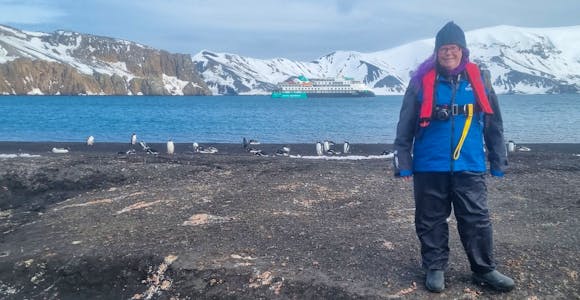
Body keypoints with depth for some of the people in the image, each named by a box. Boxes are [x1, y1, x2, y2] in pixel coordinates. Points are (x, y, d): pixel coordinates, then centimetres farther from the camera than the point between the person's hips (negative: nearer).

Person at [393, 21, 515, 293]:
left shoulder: (479, 79, 4)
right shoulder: (422, 81, -2)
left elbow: (493, 125, 11)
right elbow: (405, 127, 0)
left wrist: (498, 162, 10)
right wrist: (403, 164, -3)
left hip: (469, 167, 1)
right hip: (429, 167, -1)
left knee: (477, 220, 6)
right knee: (430, 221, 8)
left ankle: (484, 270, 23)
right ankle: (435, 268, 24)